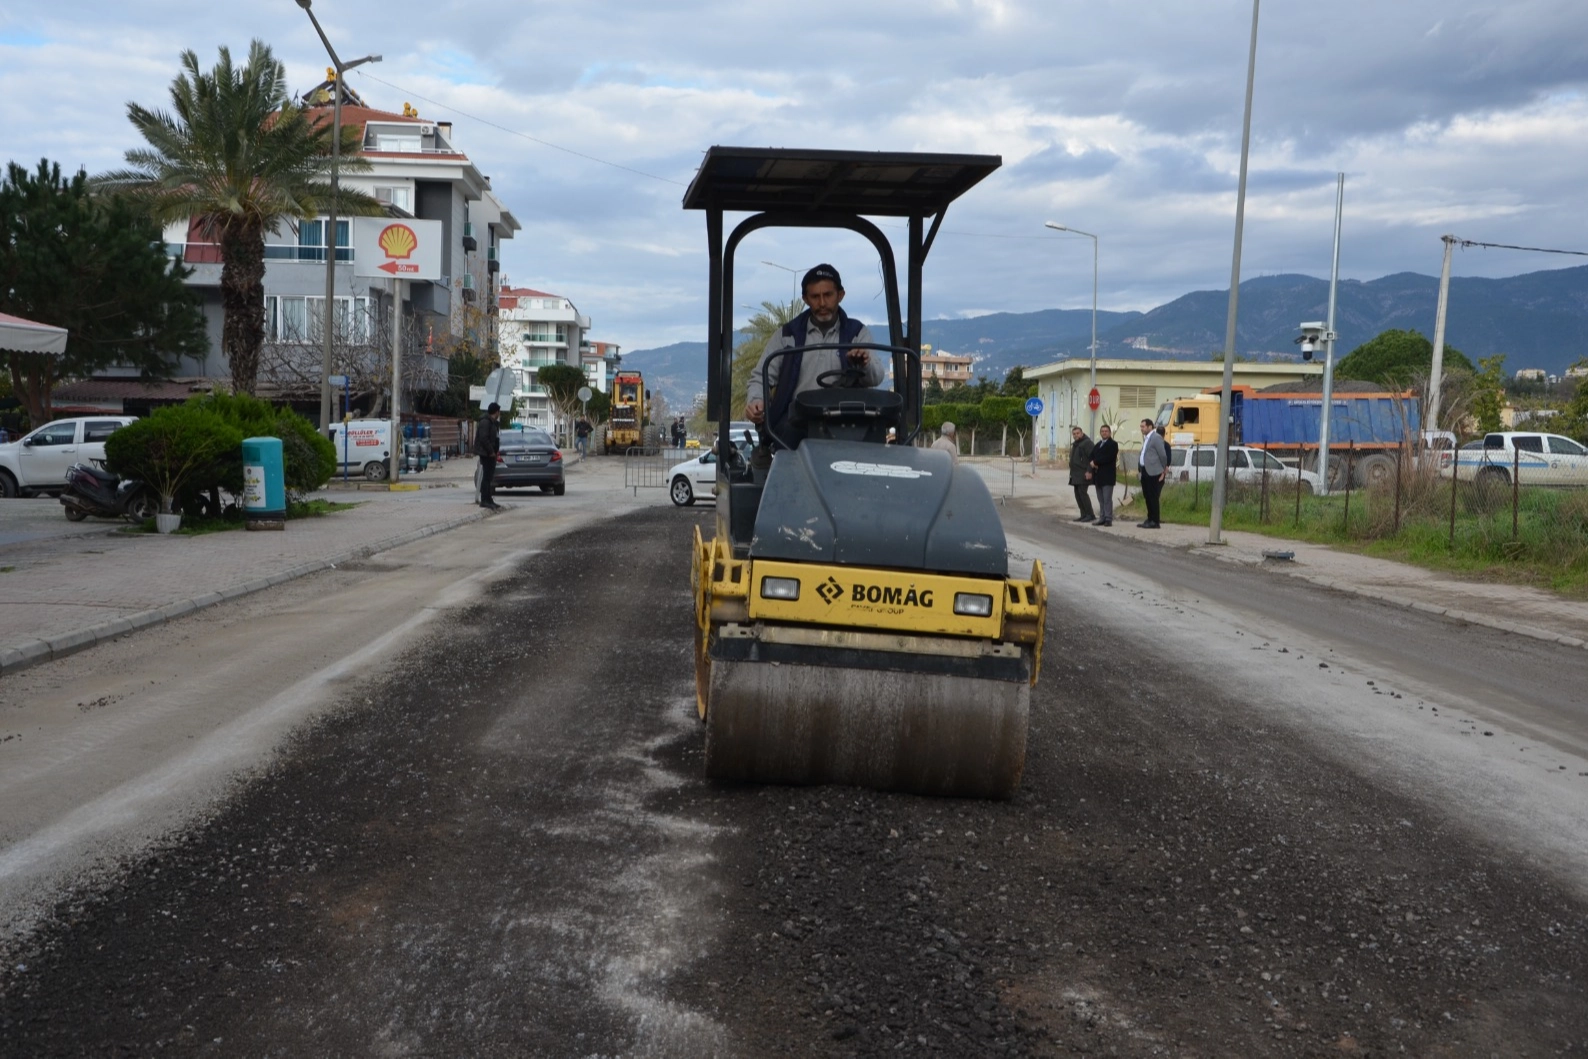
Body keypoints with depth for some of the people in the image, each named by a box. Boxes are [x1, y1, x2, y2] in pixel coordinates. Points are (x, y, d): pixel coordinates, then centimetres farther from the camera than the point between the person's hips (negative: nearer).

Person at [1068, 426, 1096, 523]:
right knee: (1078, 494, 7)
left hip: (1084, 474, -10)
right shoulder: (1075, 444, 20)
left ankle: (1090, 515, -11)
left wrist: (1089, 471, -23)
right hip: (1076, 475, 10)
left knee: (1082, 493, -13)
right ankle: (1084, 515, 11)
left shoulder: (1087, 442, -10)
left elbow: (1092, 458, -17)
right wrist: (1071, 473, 20)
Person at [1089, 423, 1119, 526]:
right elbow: (1092, 456, 14)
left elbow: (1108, 458, -15)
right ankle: (1102, 518, 11)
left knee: (1107, 499, -9)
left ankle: (1108, 519, -7)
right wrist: (1094, 464, -7)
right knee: (1101, 499, 8)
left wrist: (1095, 462, -10)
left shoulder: (1113, 444, -2)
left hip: (1107, 476, -7)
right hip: (1098, 475, 7)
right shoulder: (1097, 445, 21)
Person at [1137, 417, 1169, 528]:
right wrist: (1140, 467, 10)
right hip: (1145, 472, 9)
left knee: (1153, 497, -6)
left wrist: (1164, 470, -7)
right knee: (1147, 497, 12)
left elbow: (1163, 455, -13)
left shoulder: (1156, 437, -11)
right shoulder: (1146, 438, 17)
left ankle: (1154, 522, -2)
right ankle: (1150, 519, 19)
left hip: (1154, 473, -9)